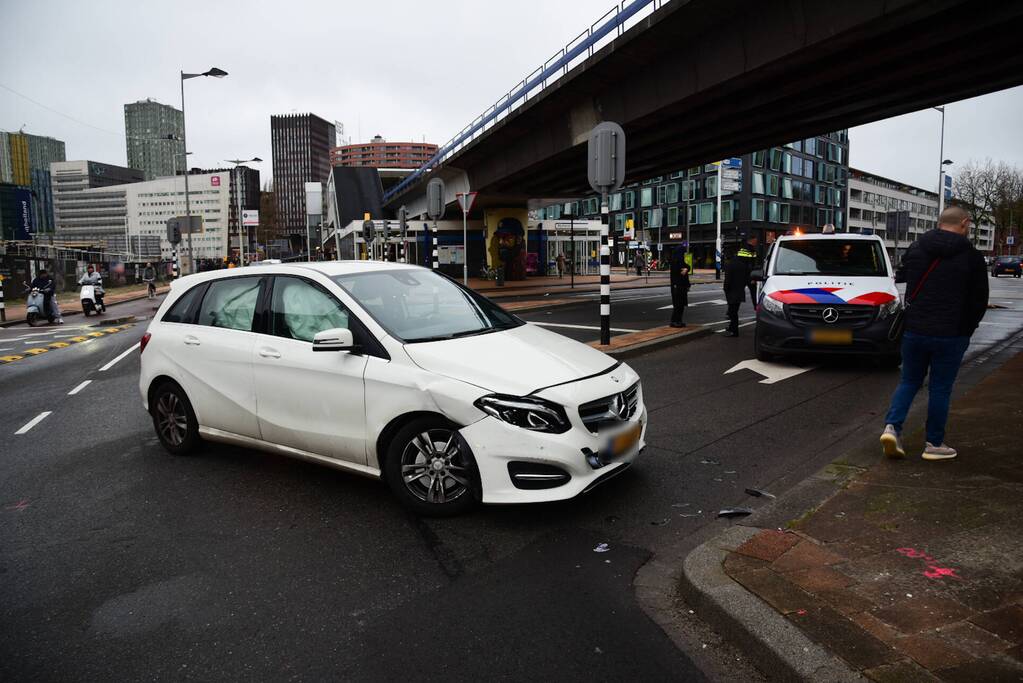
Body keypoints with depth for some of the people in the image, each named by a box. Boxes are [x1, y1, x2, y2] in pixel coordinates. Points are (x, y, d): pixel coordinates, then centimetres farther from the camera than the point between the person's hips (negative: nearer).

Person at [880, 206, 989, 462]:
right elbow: (979, 301, 1)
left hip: (913, 330, 3)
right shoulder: (971, 256, -5)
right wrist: (966, 330, 14)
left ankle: (892, 426, -3)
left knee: (909, 381, 15)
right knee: (941, 388, 7)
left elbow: (900, 278, 14)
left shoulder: (915, 248, 2)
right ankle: (935, 444, 14)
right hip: (950, 335, -2)